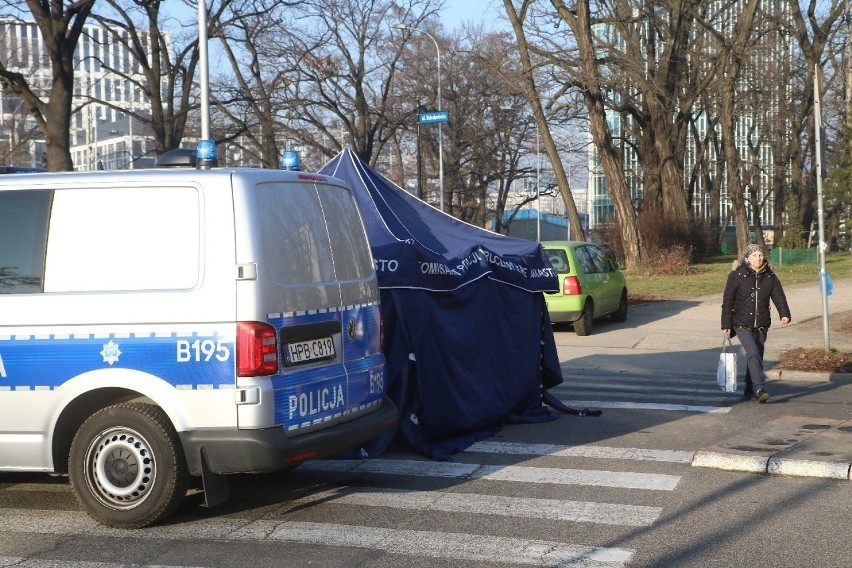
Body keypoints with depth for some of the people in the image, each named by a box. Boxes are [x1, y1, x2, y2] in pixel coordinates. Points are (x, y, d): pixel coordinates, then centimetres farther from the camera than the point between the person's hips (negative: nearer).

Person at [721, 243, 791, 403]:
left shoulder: (769, 276, 4)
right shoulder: (737, 275, -7)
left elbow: (778, 296, -5)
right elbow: (727, 301, -5)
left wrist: (784, 314, -24)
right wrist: (726, 325, -7)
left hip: (761, 325, 4)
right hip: (742, 325, -4)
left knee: (756, 357, 10)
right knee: (754, 354, -18)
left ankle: (750, 390, 23)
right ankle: (760, 389, -21)